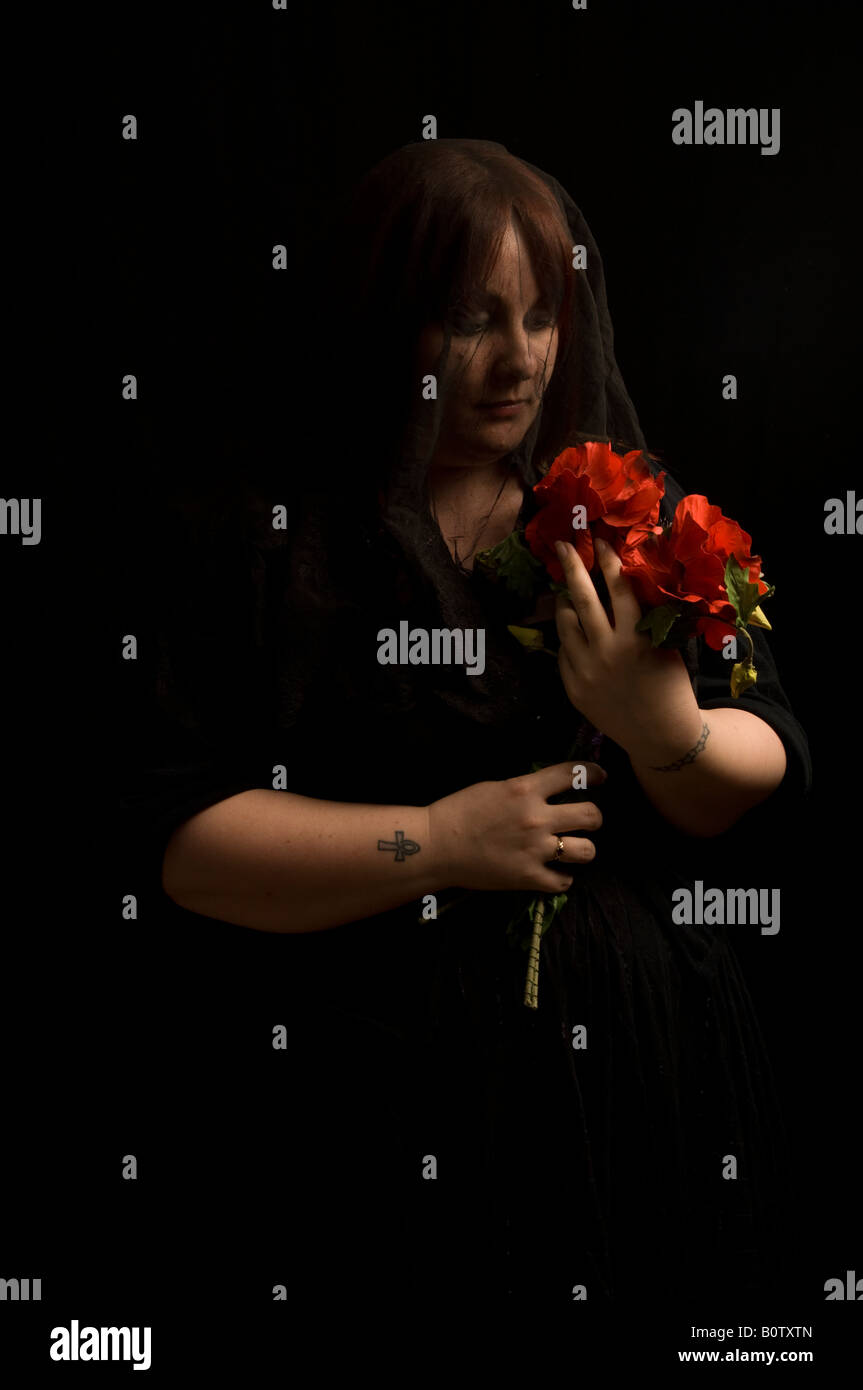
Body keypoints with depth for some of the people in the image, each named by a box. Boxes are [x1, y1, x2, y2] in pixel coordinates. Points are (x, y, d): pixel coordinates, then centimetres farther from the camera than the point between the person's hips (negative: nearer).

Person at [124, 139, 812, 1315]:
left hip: (642, 1075, 3)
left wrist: (665, 732, -22)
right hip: (390, 1106, -2)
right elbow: (183, 841, -9)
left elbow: (772, 780, -1)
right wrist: (434, 844, -17)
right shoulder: (273, 546, -4)